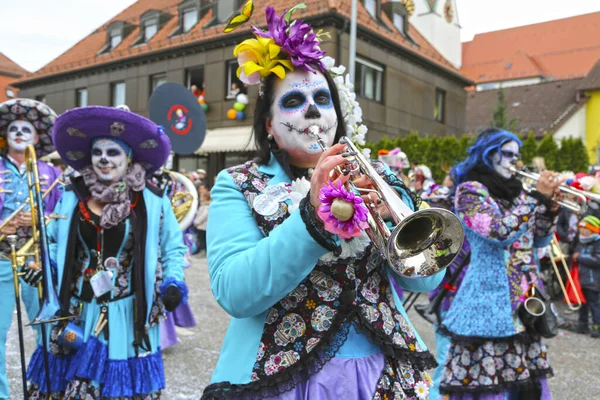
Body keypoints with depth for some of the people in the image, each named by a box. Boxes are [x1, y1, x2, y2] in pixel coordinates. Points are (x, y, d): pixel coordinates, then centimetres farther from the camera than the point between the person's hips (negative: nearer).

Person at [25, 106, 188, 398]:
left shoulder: (153, 202, -4)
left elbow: (172, 250, 5)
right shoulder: (71, 197, 3)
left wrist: (173, 283, -9)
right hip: (76, 316, 2)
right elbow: (53, 242, 15)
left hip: (129, 318, -2)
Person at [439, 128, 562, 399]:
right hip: (491, 299, -7)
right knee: (487, 377, -5)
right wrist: (538, 196, -14)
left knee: (525, 378, 11)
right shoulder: (470, 190, -6)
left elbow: (539, 240, 17)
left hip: (524, 300, 7)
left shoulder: (512, 192, 14)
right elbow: (500, 231, -21)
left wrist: (551, 207, 1)